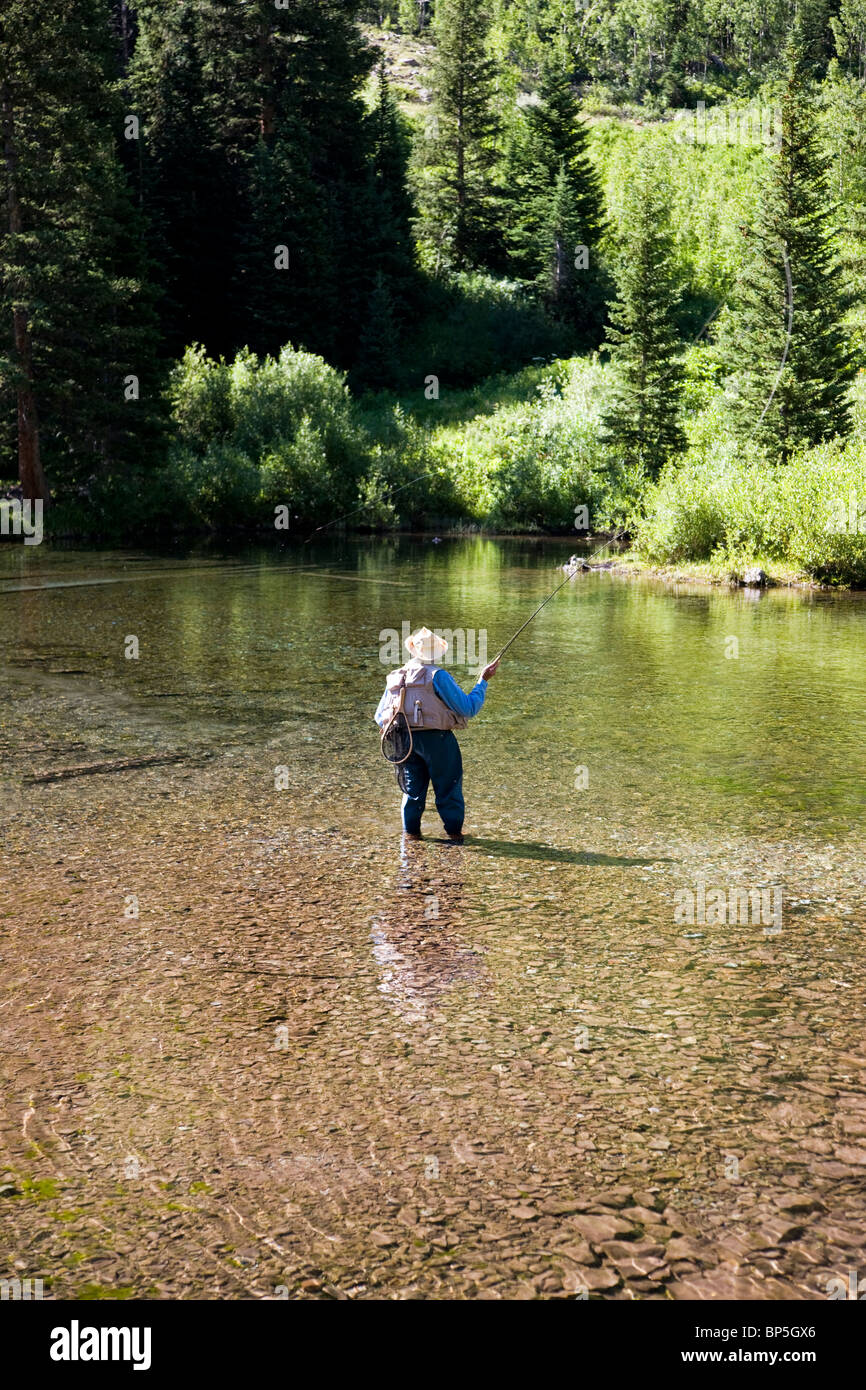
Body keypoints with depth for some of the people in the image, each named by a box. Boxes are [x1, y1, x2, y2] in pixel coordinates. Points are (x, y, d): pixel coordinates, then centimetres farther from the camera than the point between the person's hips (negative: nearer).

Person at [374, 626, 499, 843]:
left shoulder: (394, 678, 7)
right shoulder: (437, 676, -11)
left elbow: (380, 717, 13)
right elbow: (468, 709, -10)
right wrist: (482, 681, 0)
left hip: (406, 741, 5)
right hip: (436, 740, -5)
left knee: (413, 788, 15)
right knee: (448, 787, 7)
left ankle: (411, 831, 14)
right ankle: (454, 831, 12)